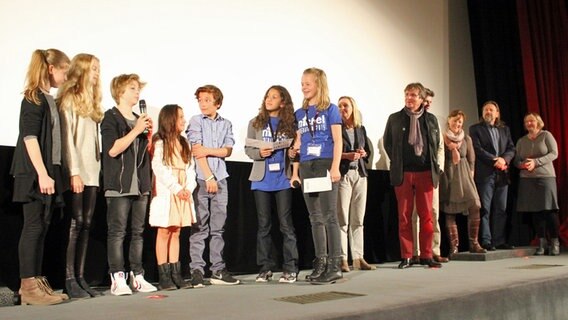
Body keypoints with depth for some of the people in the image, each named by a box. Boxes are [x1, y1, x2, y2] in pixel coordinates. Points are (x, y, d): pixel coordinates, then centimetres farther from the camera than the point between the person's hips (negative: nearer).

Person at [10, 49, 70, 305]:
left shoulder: (48, 100, 17)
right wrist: (42, 174, -21)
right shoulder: (34, 98, -8)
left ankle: (37, 282, 14)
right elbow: (29, 137, -16)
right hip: (35, 174, -8)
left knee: (41, 228, 9)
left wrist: (51, 174, 12)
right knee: (33, 227, -6)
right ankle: (28, 287, -1)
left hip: (48, 173, 8)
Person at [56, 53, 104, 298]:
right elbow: (67, 137, -10)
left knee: (86, 225, 6)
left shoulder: (91, 103, 19)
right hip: (77, 172, -7)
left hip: (92, 172, 7)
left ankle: (80, 278, 10)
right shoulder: (69, 99, -3)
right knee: (75, 223, -7)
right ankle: (69, 280, -1)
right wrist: (74, 172, -15)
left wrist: (98, 168, 8)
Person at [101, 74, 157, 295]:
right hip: (119, 184, -6)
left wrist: (149, 133, 7)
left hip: (140, 185, 7)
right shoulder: (111, 118, -1)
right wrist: (136, 130, -14)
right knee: (117, 232, -6)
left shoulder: (139, 120, 19)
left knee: (138, 232, 7)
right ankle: (117, 279, -4)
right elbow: (113, 149, -14)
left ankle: (137, 277, 11)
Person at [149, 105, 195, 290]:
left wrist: (188, 187, -3)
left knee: (176, 233, 8)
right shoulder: (159, 143, -4)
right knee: (164, 233, -2)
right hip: (166, 193, -6)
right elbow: (159, 169, -12)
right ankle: (164, 276, 1)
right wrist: (176, 188, -13)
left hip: (183, 195, 6)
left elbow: (190, 168, 12)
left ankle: (176, 274, 11)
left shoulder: (183, 143, 17)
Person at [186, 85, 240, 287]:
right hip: (200, 179, -3)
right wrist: (209, 177, -10)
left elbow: (227, 150, 5)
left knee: (218, 228, 6)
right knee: (199, 227, -3)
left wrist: (208, 150, -11)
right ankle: (197, 270, 1)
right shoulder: (196, 121, 4)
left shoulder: (226, 124, 14)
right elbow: (196, 150, -4)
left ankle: (218, 270, 11)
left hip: (220, 179, 3)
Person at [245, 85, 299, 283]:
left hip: (283, 179, -2)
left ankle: (290, 268, 5)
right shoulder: (256, 123, 8)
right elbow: (248, 148, 6)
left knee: (286, 224, -1)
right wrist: (259, 153, -13)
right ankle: (265, 268, 13)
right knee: (264, 225, 7)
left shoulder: (290, 124, 4)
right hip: (262, 180, 2)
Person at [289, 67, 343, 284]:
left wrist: (335, 168, -14)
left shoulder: (330, 109, 1)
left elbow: (337, 141, -4)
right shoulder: (300, 113, 14)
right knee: (315, 218, 9)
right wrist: (295, 172, 11)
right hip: (306, 168, 5)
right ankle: (321, 263, 17)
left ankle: (335, 266, -1)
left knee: (329, 216, -5)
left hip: (325, 166, -5)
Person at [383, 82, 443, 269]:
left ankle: (426, 256, 11)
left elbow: (437, 144, 17)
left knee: (426, 215, 3)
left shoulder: (431, 119, 9)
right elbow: (387, 143, 11)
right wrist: (397, 163, 6)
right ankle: (406, 257, 8)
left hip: (426, 173, 1)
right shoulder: (395, 119, 5)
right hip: (403, 174, -1)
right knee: (404, 216, 2)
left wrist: (434, 165, 8)